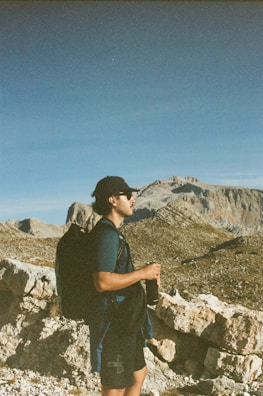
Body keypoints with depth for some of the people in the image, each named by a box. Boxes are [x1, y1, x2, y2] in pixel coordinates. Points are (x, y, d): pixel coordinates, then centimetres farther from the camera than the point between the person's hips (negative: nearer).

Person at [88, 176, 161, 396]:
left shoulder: (113, 232, 13)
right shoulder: (107, 233, -20)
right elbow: (102, 282, -29)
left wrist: (145, 275, 7)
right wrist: (143, 273, -20)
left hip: (123, 319, 11)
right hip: (113, 321, -10)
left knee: (138, 373, 23)